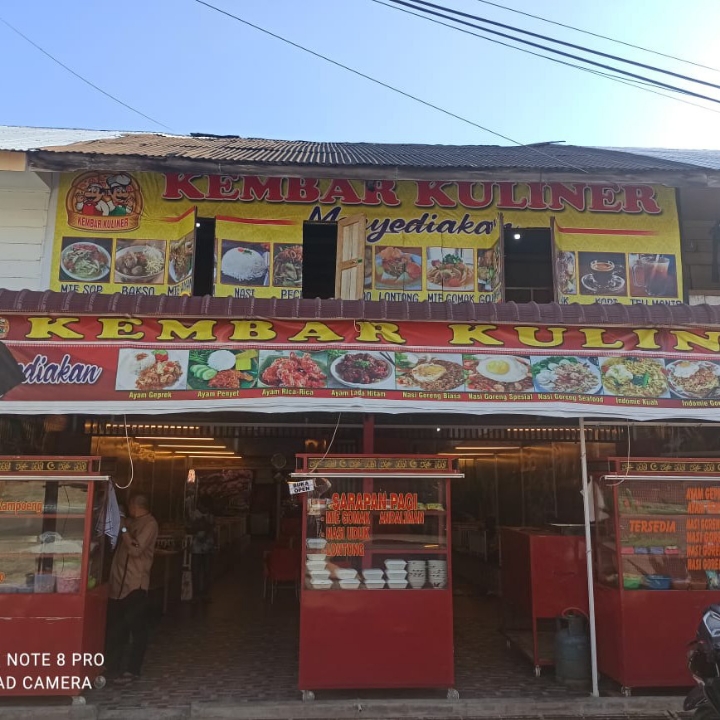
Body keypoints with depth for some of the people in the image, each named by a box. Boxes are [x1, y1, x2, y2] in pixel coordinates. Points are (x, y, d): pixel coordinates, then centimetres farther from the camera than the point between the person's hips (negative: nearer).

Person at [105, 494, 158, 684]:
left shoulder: (149, 524, -9)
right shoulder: (131, 523, 15)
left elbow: (136, 549, -17)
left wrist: (123, 529, -12)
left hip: (135, 584, -8)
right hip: (119, 582, 8)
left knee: (137, 628, -1)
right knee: (115, 626, 15)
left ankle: (132, 670, 5)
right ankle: (112, 664, 28)